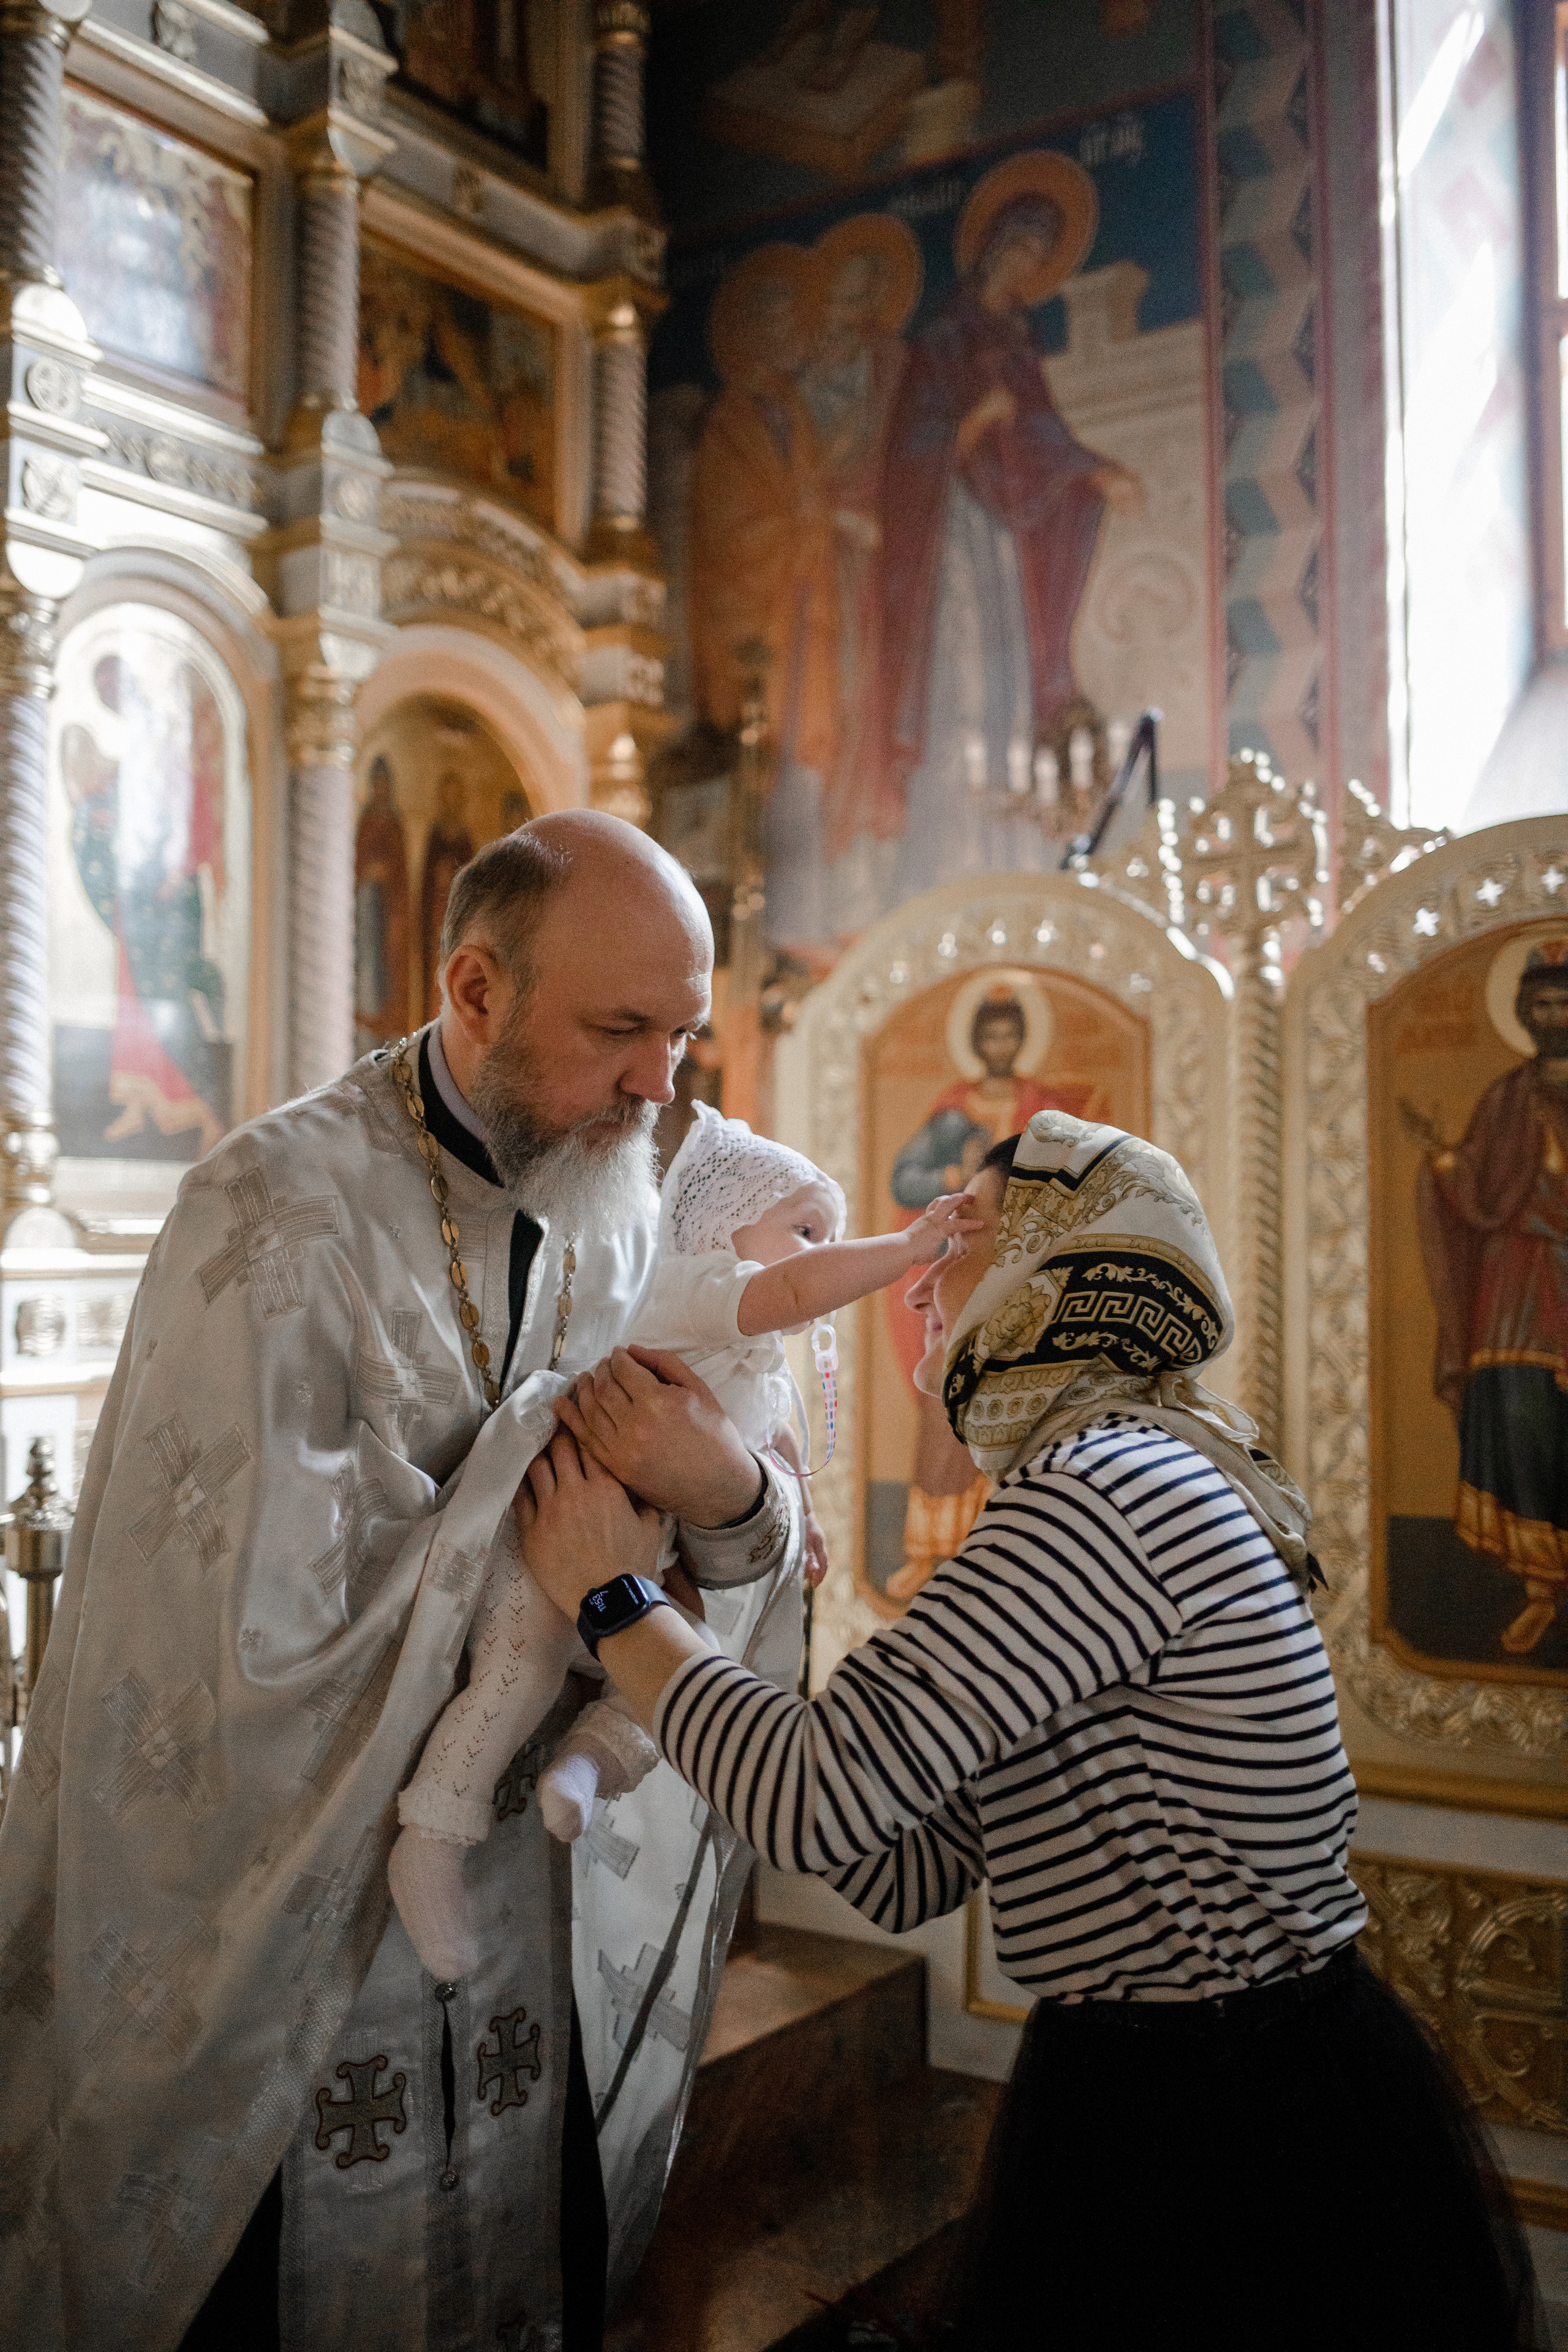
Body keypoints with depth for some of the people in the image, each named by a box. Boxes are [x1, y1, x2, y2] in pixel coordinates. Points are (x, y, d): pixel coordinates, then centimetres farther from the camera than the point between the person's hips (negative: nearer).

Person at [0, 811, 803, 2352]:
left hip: (536, 1918, 6)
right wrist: (545, 1462, -22)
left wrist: (729, 1498, -21)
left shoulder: (623, 1214, 0)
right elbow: (276, 1627, -26)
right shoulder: (281, 1215, -20)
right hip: (292, 1926, -5)